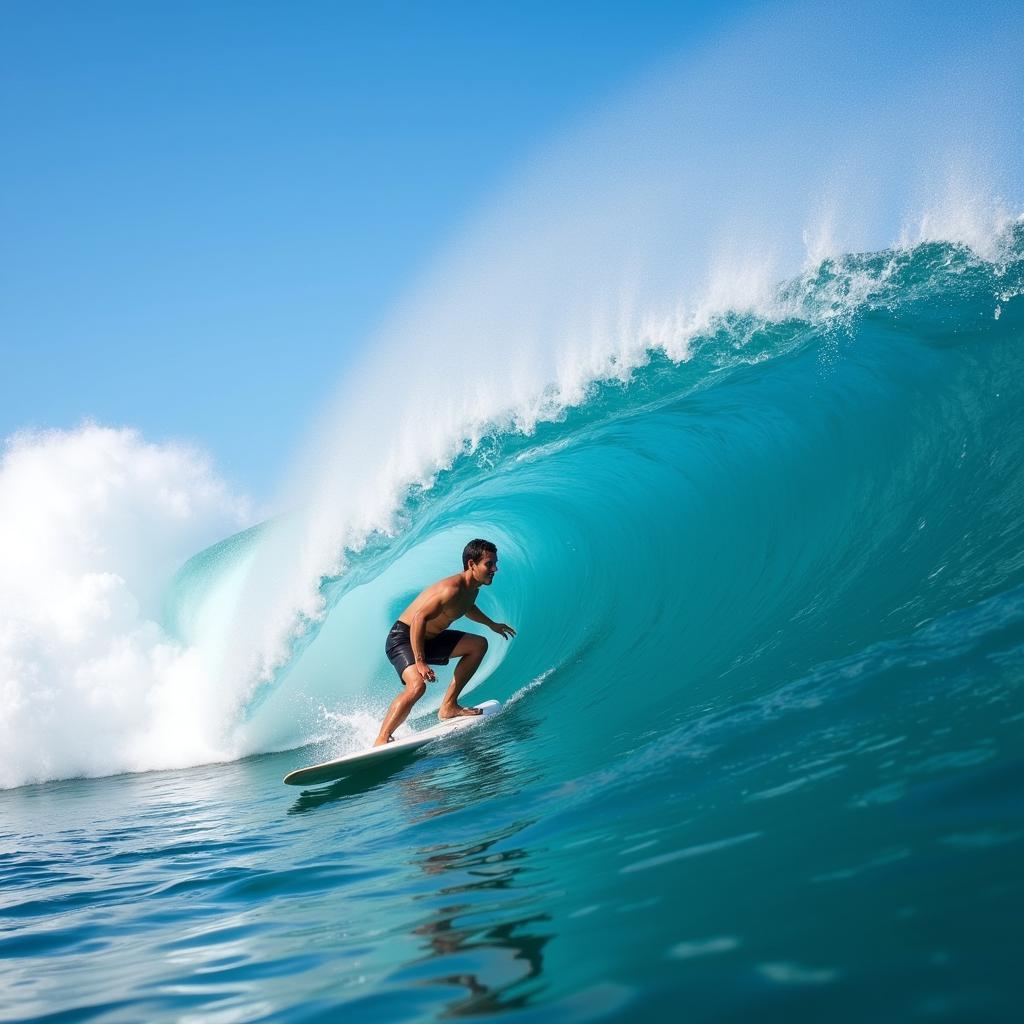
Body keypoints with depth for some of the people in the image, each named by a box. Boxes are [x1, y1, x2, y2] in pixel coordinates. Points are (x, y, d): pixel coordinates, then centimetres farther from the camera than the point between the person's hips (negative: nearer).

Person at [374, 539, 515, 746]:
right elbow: (419, 618, -34)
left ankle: (448, 707, 10)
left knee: (478, 645, 12)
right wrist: (420, 662, -37)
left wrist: (491, 624, 38)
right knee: (417, 685, -33)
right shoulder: (452, 589, -28)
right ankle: (381, 740, -26)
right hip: (403, 638, -10)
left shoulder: (472, 588, 3)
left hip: (429, 638, 10)